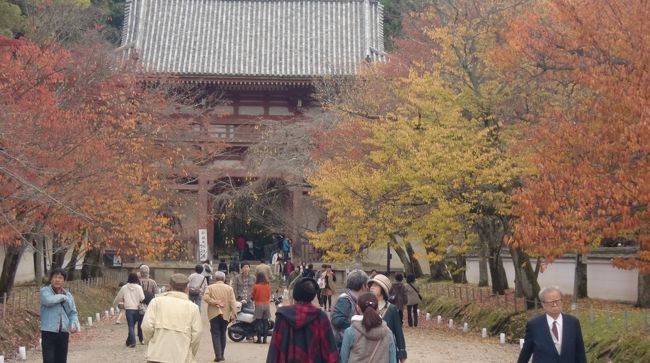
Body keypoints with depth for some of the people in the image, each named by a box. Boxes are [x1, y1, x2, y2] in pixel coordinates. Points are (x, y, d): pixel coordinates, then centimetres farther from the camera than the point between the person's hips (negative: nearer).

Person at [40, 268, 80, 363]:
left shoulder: (68, 295, 10)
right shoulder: (45, 291, -4)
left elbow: (73, 313, 11)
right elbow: (48, 300, -26)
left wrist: (74, 325, -9)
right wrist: (62, 297, -10)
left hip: (64, 333, 5)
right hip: (48, 332, -5)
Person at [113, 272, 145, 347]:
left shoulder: (124, 288, 3)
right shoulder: (138, 287, -2)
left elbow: (118, 297, 14)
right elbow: (142, 298, -12)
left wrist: (114, 304, 32)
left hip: (128, 309, 0)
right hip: (137, 309, 0)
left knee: (131, 326, 1)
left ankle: (132, 342, -10)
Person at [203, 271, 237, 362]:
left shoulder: (210, 287, 1)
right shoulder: (229, 288, 4)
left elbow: (205, 297, -14)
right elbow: (233, 302, -4)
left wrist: (215, 302, -11)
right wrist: (234, 313, -6)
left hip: (214, 314, -2)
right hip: (225, 315, 2)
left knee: (216, 335, -2)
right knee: (222, 334, 15)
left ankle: (218, 355, -14)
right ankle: (221, 355, 19)